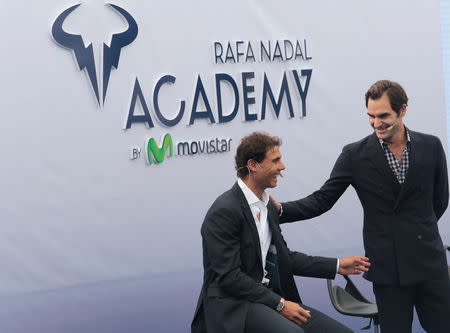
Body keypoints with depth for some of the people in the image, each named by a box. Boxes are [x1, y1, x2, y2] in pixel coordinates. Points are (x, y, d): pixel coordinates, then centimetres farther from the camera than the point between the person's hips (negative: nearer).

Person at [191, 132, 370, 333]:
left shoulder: (268, 206, 14)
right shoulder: (224, 212, -14)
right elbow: (228, 276, -18)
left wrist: (337, 266, 15)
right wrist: (279, 304, -18)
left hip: (269, 297, 8)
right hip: (232, 304, -8)